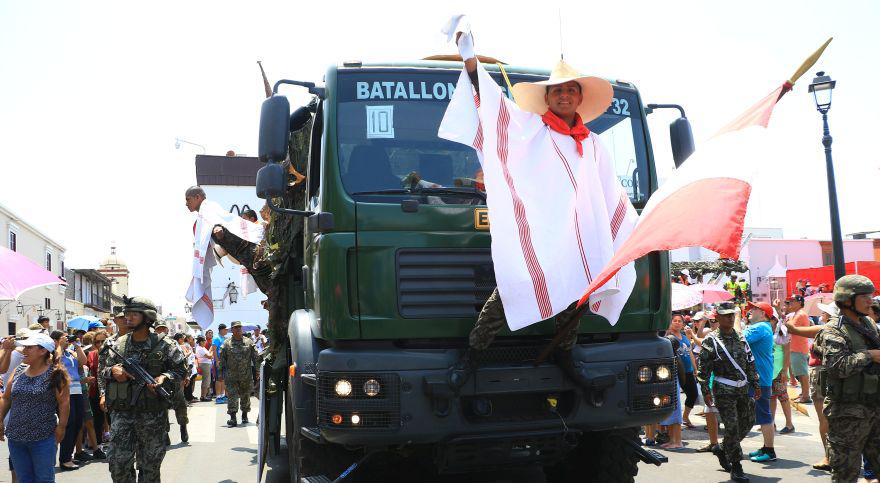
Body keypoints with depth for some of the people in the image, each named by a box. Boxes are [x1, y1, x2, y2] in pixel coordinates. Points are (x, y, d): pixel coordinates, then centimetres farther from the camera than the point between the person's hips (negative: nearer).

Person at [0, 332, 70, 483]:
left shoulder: (55, 373, -9)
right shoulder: (18, 371, 7)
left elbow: (64, 402, -9)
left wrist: (61, 427, -12)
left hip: (43, 438, -5)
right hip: (15, 437, 5)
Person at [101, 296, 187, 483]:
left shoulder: (164, 345, -3)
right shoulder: (119, 344, 7)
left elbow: (181, 369, 3)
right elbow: (103, 370, 15)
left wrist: (165, 377, -15)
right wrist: (113, 371, -8)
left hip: (153, 416, -2)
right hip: (122, 413, 3)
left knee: (150, 467, 8)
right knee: (118, 463, 2)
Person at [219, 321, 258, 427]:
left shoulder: (249, 342, 4)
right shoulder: (226, 344, 2)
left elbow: (255, 357, 7)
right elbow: (222, 359, 6)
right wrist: (221, 373, 1)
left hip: (246, 375, 1)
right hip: (231, 376, -1)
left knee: (245, 396, 12)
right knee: (232, 396, -9)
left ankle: (244, 415, 30)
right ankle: (233, 418, -11)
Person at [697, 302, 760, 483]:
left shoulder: (741, 338, 12)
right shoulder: (711, 341, -6)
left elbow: (750, 363, 18)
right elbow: (703, 368, -6)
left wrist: (756, 384, 14)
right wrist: (706, 391, -11)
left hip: (743, 389, 6)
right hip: (724, 391, -6)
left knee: (747, 422, 10)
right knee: (732, 427, -7)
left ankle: (723, 450, 31)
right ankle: (736, 468, 2)